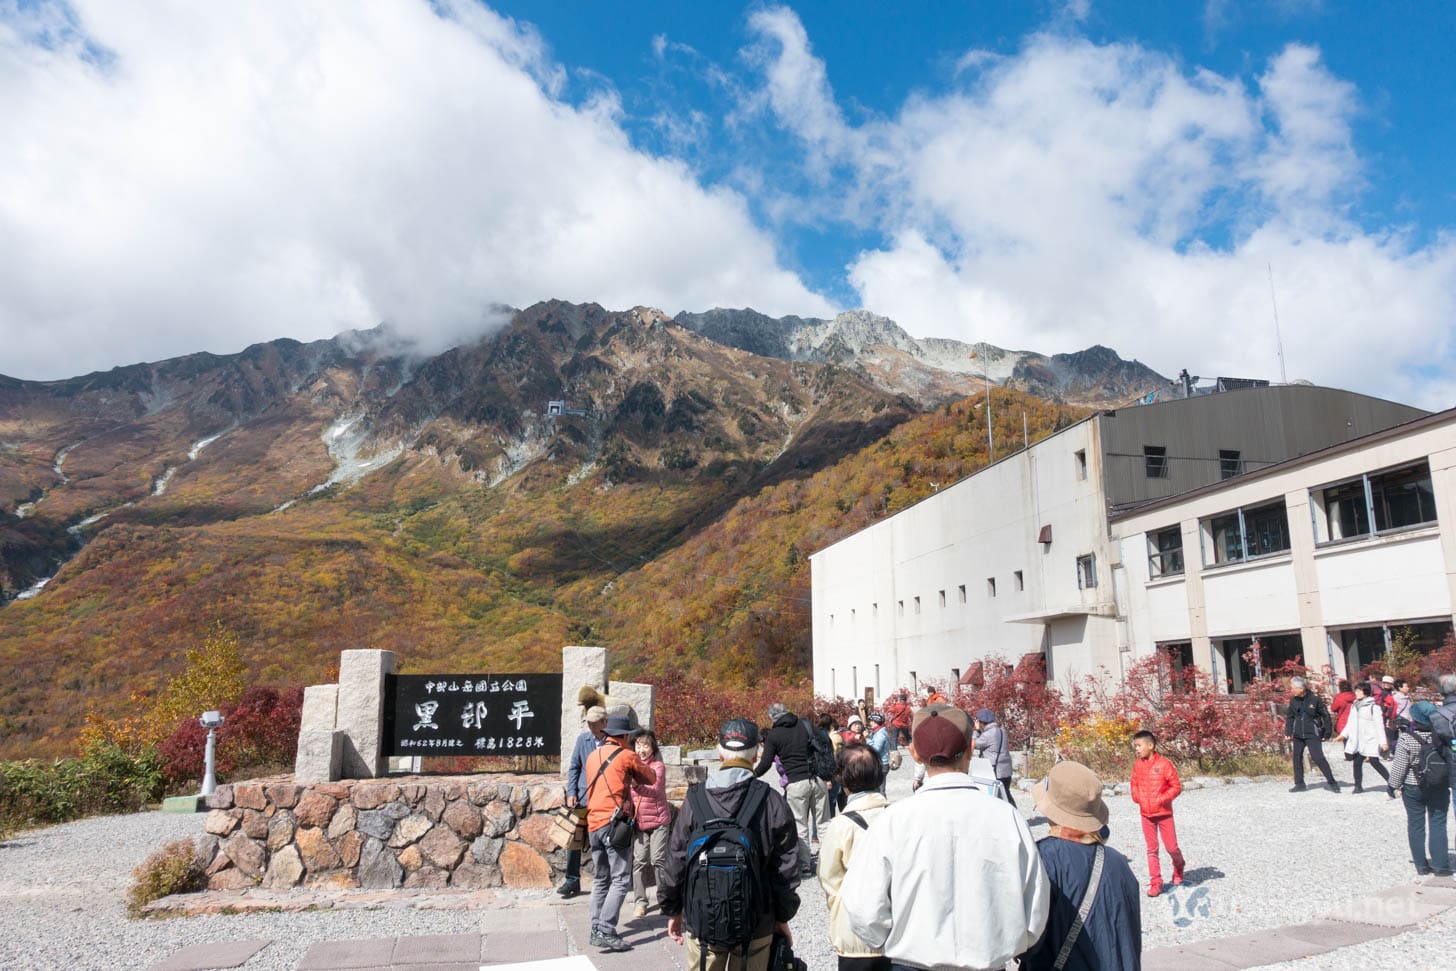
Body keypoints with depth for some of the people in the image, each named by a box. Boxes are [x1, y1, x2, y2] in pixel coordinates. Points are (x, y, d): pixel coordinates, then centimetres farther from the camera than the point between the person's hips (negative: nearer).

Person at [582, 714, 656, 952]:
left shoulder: (592, 756, 14)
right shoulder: (626, 756, -4)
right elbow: (650, 778, 7)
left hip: (593, 824, 7)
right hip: (615, 823, -7)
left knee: (600, 879, 15)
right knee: (620, 880, -5)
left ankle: (596, 930, 16)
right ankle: (606, 932, -12)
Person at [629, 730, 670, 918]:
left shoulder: (658, 766, -3)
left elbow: (655, 790, -19)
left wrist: (637, 785, -38)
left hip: (658, 820, -3)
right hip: (637, 821, 3)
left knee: (658, 860, -3)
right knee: (638, 860, -3)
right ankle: (640, 901, 7)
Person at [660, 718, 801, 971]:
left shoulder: (696, 798, -9)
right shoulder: (772, 801, -10)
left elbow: (676, 860, -2)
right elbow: (786, 867, -5)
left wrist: (672, 910, 11)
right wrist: (783, 917, 9)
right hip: (756, 922, -1)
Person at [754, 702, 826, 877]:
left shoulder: (773, 735, -2)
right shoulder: (805, 725, 8)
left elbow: (765, 764, -1)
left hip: (796, 784, -3)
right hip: (818, 780, 3)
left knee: (801, 827, 7)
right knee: (824, 823, 11)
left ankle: (805, 866, 11)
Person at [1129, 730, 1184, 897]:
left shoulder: (1164, 763, -14)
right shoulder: (1137, 764, 1)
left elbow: (1176, 786, -10)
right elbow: (1134, 784, 14)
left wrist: (1161, 799, -16)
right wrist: (1137, 797, -3)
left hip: (1164, 813, -4)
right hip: (1146, 814, 4)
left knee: (1171, 847, 6)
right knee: (1151, 849, 6)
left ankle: (1178, 868, 37)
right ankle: (1155, 883, 13)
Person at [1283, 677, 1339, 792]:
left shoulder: (1315, 699, -11)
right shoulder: (1293, 700, 3)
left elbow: (1325, 715, -4)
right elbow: (1290, 717, 12)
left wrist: (1327, 733, -5)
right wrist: (1288, 732, 5)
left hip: (1312, 734, -5)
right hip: (1298, 735, 5)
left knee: (1318, 758, -12)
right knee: (1297, 758, 8)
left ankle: (1331, 782, 0)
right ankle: (1299, 784, 17)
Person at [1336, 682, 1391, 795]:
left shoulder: (1373, 706, -7)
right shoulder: (1354, 705, 14)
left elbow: (1379, 725, -9)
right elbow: (1350, 722, 19)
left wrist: (1383, 741, -14)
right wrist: (1343, 735, 11)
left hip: (1371, 740, -6)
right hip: (1357, 741, 6)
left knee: (1374, 762, -11)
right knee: (1357, 762, 5)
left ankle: (1391, 784, 0)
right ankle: (1358, 786, 12)